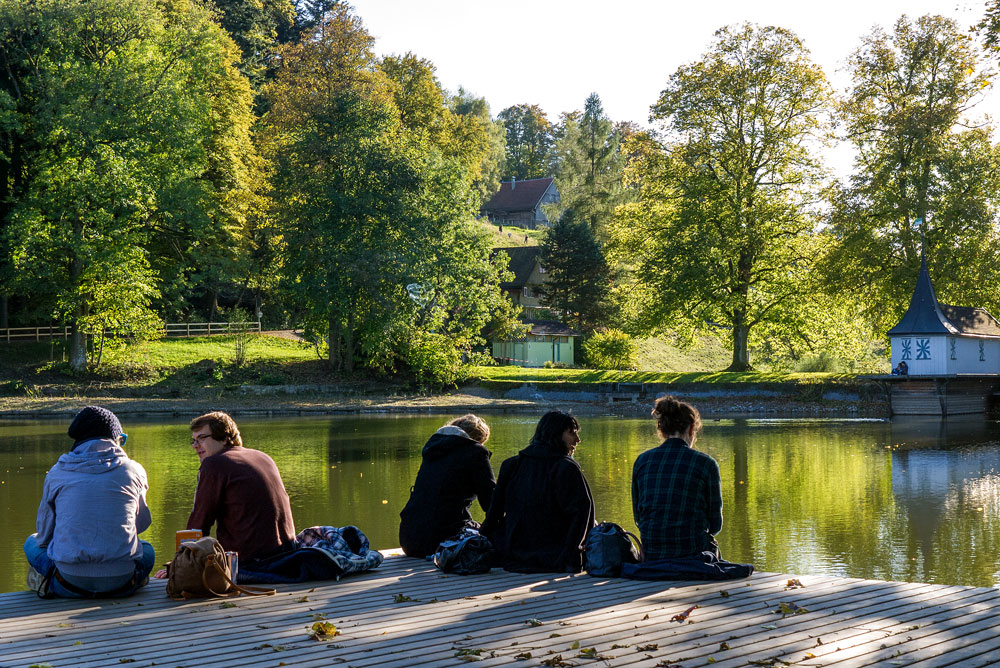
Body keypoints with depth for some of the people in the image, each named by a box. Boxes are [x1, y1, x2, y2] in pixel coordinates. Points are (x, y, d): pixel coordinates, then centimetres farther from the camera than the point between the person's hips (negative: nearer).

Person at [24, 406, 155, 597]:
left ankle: (48, 582, 6)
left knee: (33, 542, 29)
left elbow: (44, 536, 12)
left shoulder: (56, 473, 4)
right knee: (147, 549, 34)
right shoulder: (133, 469, 3)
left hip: (71, 585, 0)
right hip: (121, 584, 0)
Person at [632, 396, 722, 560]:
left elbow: (638, 518, 12)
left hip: (651, 557, 5)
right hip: (694, 555, -5)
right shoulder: (705, 463, -4)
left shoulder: (642, 461, 6)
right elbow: (715, 524, 3)